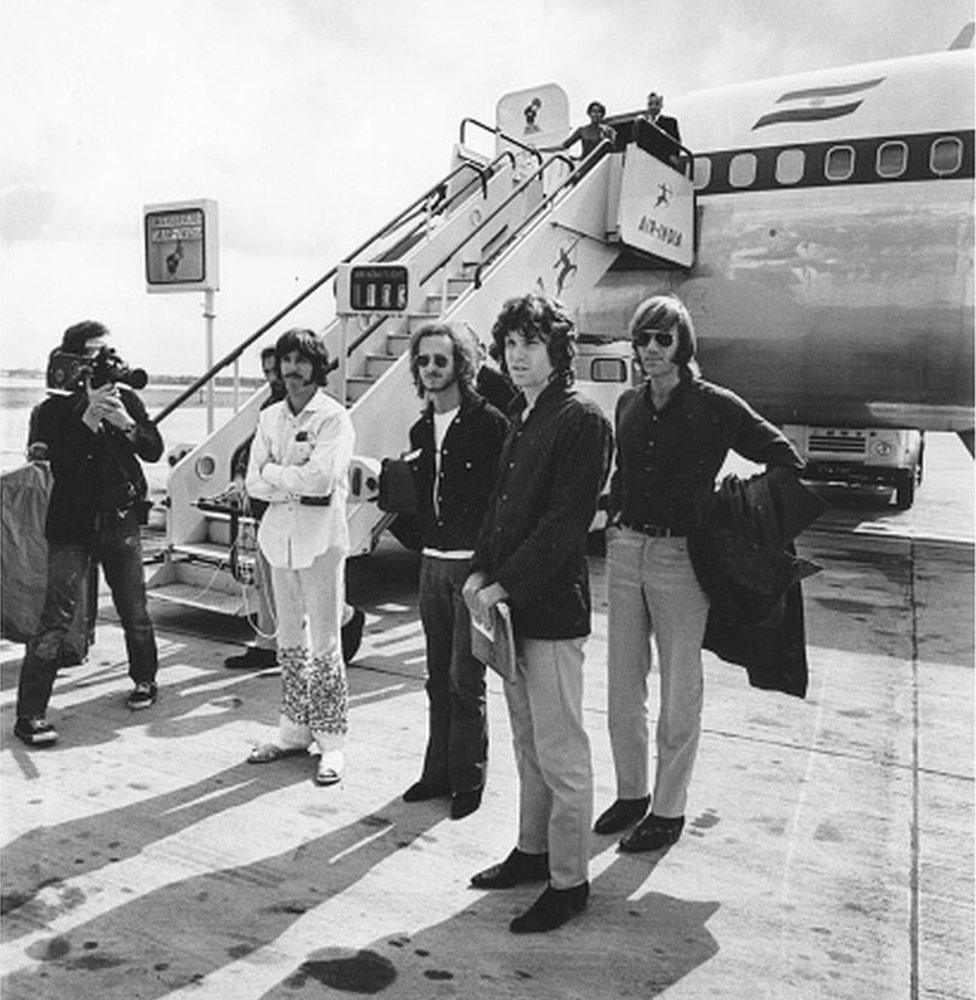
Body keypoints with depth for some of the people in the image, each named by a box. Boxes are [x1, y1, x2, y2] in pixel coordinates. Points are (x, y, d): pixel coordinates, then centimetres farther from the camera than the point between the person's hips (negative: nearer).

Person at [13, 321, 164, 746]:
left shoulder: (125, 398, 5)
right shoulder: (56, 407, -4)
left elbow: (154, 451, -1)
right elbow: (56, 458, -17)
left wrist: (126, 423, -18)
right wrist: (89, 418, -25)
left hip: (120, 521, 3)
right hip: (71, 524, -3)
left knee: (134, 612, 12)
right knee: (56, 618, -7)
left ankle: (144, 679, 36)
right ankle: (30, 714, 0)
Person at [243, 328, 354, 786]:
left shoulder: (335, 417, -6)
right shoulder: (269, 418, 11)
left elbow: (321, 478, -20)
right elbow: (254, 482, 3)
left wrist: (274, 473, -7)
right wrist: (298, 484, -12)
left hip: (321, 537, -6)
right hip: (280, 534, 6)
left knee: (324, 641, -2)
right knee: (289, 638, 14)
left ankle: (331, 742, 8)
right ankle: (294, 729, 27)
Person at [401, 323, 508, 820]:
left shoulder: (488, 423, -10)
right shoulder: (421, 430, 12)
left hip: (473, 563, -7)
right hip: (433, 562, 7)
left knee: (465, 680, -1)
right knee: (438, 678, 14)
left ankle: (467, 779, 14)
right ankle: (438, 770, 27)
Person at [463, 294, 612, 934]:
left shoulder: (581, 420, -12)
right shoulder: (524, 420, 15)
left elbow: (566, 521, -18)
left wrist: (506, 585, -17)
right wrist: (481, 570, 3)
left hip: (553, 608, -9)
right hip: (510, 605, 9)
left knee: (560, 753, 2)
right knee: (528, 744, 19)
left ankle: (569, 882, 17)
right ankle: (533, 851, 35)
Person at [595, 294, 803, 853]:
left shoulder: (716, 406, -7)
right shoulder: (629, 405, 9)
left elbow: (787, 462, -2)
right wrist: (616, 521, 12)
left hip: (681, 556, -5)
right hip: (625, 550, 6)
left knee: (679, 691, 6)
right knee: (622, 687, 12)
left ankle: (669, 811, 21)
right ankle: (631, 794, 30)